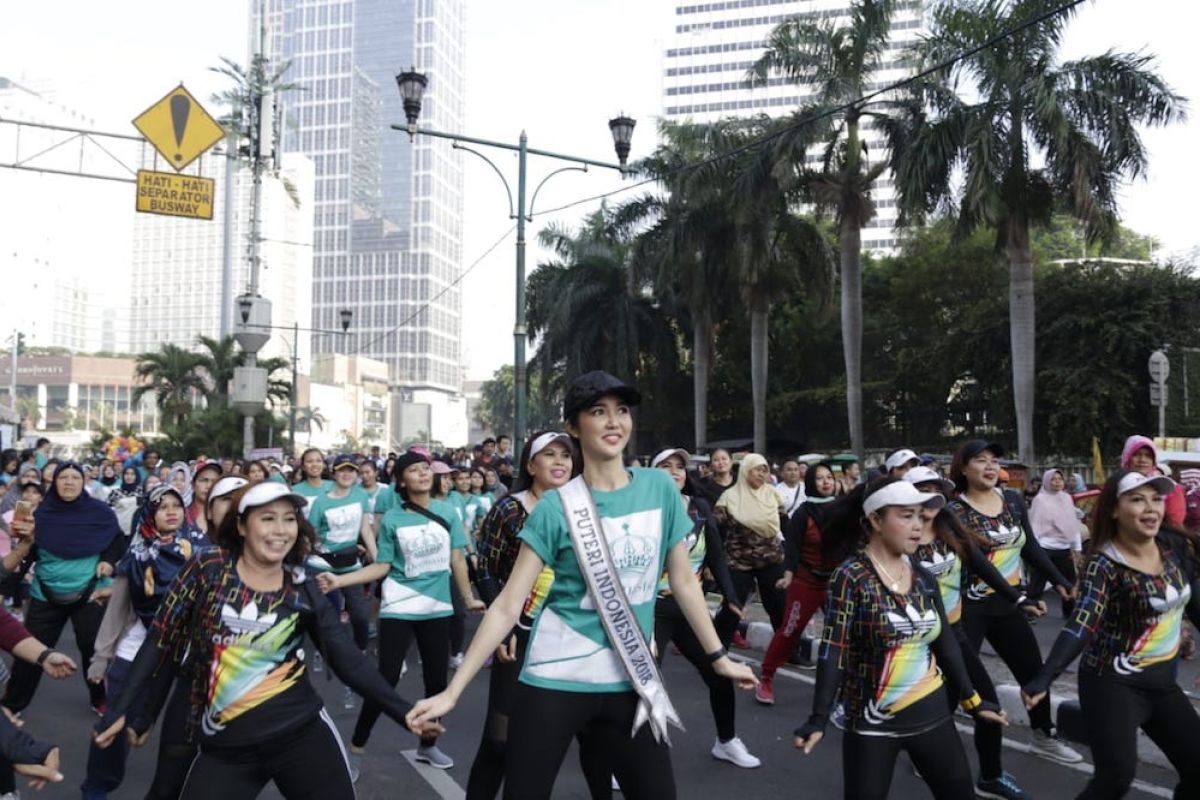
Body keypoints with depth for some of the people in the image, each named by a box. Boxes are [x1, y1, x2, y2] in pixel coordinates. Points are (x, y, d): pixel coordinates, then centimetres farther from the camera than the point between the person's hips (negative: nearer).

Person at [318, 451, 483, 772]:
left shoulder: (446, 512, -1)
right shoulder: (392, 519, -6)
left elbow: (457, 560, 6)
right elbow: (381, 567, -4)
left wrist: (468, 598, 11)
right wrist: (339, 580, -15)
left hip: (437, 607, 3)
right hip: (398, 608, -3)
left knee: (437, 679, 11)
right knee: (385, 680, -3)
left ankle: (428, 745, 31)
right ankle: (355, 748, 14)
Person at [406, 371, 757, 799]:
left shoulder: (660, 488, 0)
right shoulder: (557, 506, -9)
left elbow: (684, 581, 9)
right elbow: (508, 606, -9)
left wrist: (718, 657, 12)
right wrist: (452, 691, -13)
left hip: (629, 681, 3)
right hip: (555, 680, -3)